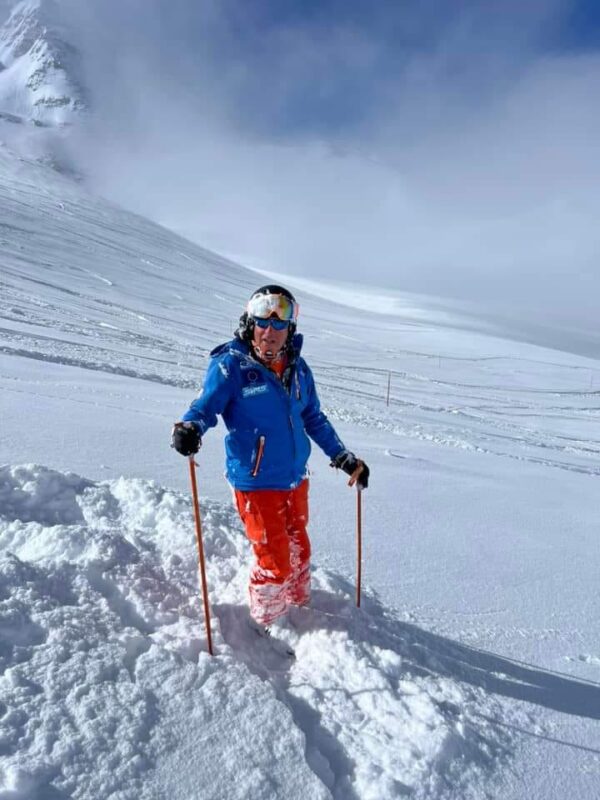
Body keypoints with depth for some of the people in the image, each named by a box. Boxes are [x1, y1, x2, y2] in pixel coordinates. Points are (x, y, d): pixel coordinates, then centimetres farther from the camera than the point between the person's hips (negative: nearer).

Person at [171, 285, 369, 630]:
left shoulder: (297, 368, 4)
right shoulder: (230, 364, -12)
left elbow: (314, 418, 14)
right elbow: (206, 406, -15)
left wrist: (344, 457, 13)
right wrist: (190, 428, -38)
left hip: (295, 479, 6)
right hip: (256, 482, -5)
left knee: (299, 551, 21)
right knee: (275, 562, 0)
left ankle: (300, 610, 48)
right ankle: (266, 626, 29)